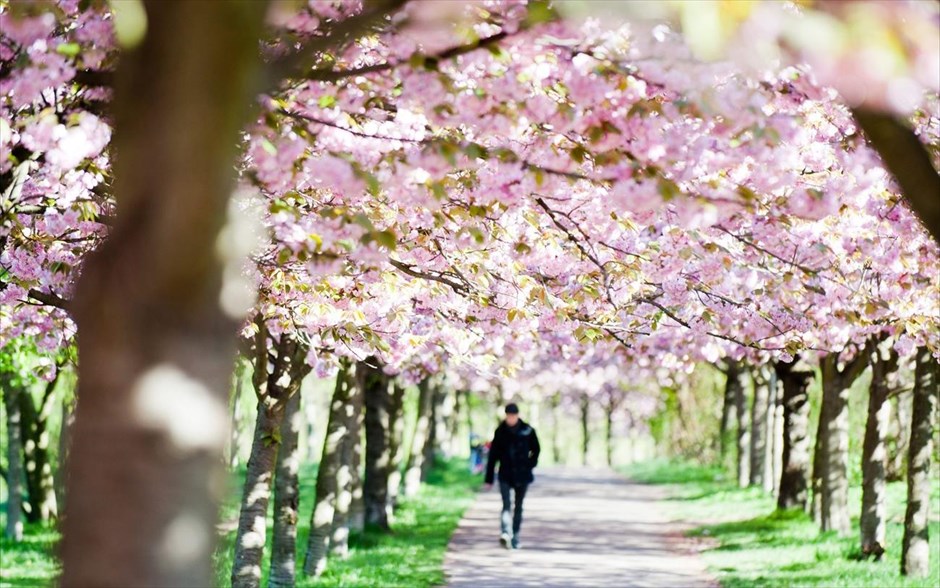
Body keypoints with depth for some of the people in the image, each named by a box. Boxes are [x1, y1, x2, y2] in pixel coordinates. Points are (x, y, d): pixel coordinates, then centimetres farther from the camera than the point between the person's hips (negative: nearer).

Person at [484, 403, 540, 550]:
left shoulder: (527, 430, -2)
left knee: (518, 506, 9)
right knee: (506, 504, -18)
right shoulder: (500, 432, -1)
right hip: (505, 475, -1)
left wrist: (530, 465, 1)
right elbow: (493, 455, 2)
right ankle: (505, 532, -30)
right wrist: (489, 479, 1)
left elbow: (536, 450, 13)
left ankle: (515, 536, 18)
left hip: (522, 475, 1)